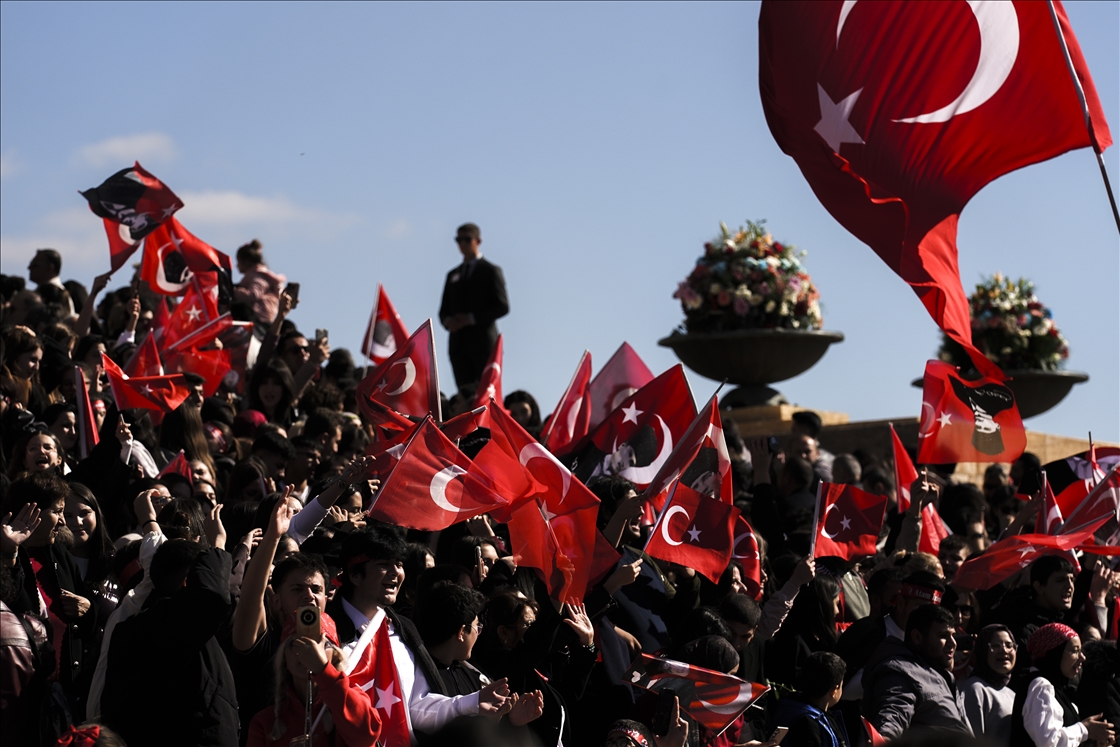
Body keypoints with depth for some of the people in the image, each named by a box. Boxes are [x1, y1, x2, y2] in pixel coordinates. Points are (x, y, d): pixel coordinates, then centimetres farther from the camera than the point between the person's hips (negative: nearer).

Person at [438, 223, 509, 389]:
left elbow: (502, 306, -5)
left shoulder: (490, 271, 4)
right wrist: (447, 321, -5)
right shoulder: (453, 275, 21)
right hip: (458, 343, 5)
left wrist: (471, 318, -13)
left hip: (482, 341, -5)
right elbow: (444, 310, 20)